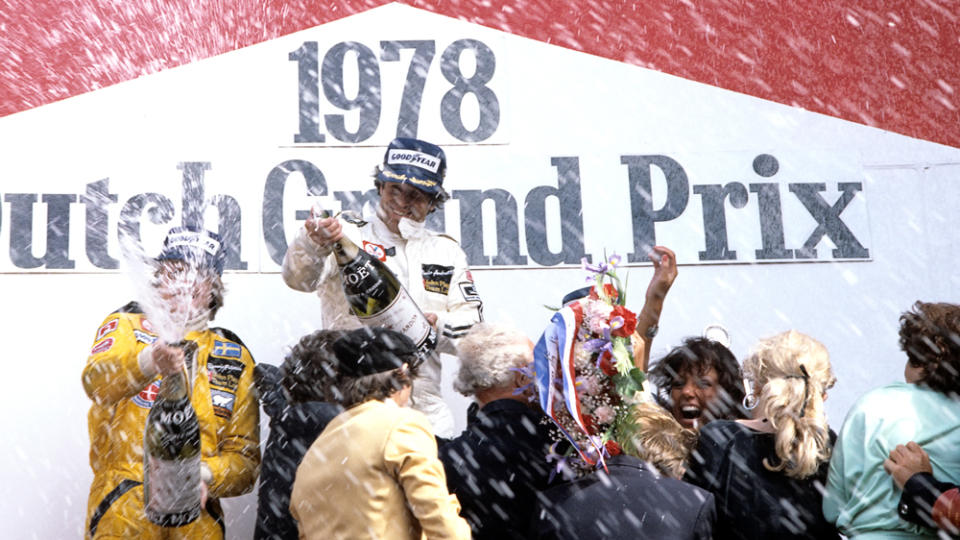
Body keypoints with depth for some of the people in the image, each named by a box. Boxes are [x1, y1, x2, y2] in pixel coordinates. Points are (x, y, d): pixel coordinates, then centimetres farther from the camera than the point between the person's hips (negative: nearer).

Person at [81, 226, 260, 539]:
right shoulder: (127, 325, 10)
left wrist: (206, 475, -11)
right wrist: (148, 362, -32)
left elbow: (245, 457, 10)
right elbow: (95, 381, -12)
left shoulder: (235, 357, 15)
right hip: (123, 498, -2)